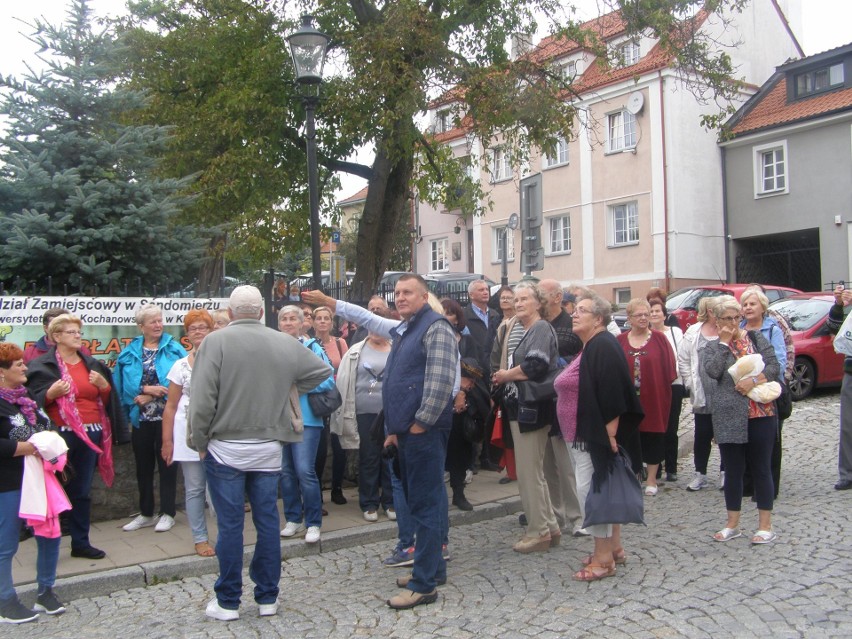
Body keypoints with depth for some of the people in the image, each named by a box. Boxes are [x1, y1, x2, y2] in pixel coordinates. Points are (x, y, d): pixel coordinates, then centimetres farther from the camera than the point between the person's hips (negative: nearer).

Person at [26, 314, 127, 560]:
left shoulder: (93, 365, 14)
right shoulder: (42, 366, -1)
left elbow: (109, 400, 17)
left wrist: (104, 386, -2)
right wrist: (51, 393, -21)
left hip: (90, 434, 5)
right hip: (59, 435, -5)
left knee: (82, 491, 11)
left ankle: (81, 542, 21)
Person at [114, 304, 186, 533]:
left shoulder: (174, 349, -2)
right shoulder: (130, 352, 5)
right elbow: (123, 383, -3)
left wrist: (151, 395, -15)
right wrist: (146, 388, -16)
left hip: (166, 417, -3)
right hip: (141, 418, 3)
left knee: (166, 463, 4)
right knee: (143, 466, 13)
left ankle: (167, 513, 15)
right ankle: (145, 514, 26)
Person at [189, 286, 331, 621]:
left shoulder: (216, 341, -11)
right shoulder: (285, 343, 0)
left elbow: (202, 399, -14)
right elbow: (323, 372, 13)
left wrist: (200, 441, -1)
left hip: (225, 447, -3)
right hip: (268, 448, 3)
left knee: (230, 524, 6)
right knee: (267, 521, 11)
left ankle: (228, 602, 16)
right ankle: (268, 598, 21)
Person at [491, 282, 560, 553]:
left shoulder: (541, 329, -12)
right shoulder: (517, 328, 17)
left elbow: (534, 366, -24)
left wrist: (505, 375, -10)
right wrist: (503, 377, 1)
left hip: (532, 409, -10)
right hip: (519, 408, 10)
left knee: (529, 471, -4)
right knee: (531, 470, 15)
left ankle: (539, 532, 7)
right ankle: (549, 526, 25)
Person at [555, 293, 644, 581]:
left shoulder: (604, 347, -15)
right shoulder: (586, 348, 16)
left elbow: (613, 396, -22)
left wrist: (610, 435, -24)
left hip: (596, 436, -10)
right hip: (580, 436, 10)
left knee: (590, 489, -7)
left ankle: (603, 558, 2)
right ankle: (615, 547, 26)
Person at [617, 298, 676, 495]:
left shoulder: (659, 339, 0)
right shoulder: (619, 341, 4)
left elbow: (669, 369, -1)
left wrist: (664, 389, -7)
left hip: (654, 399, -1)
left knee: (653, 437, 7)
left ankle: (651, 479, 20)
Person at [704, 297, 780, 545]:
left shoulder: (756, 337, 6)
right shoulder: (713, 347, 8)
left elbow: (774, 366, -2)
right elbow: (713, 371, -12)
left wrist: (754, 380, -16)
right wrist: (724, 342, -7)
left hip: (760, 414, -1)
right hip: (729, 417, 1)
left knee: (761, 469, 4)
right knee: (732, 471, 9)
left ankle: (765, 526, 14)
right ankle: (732, 525, 21)